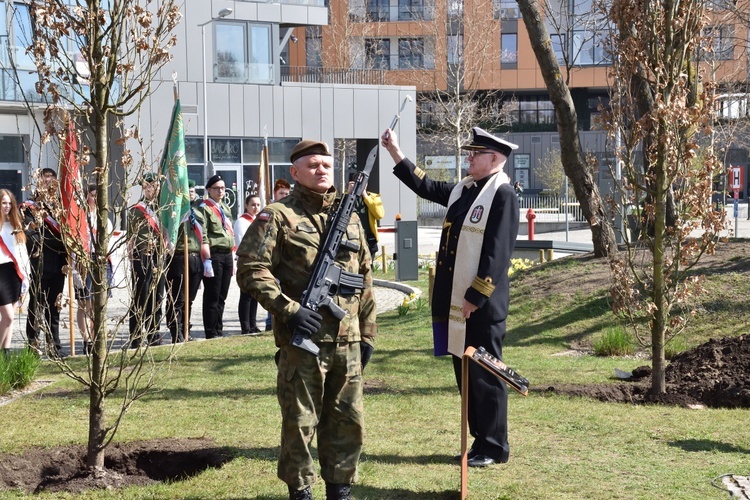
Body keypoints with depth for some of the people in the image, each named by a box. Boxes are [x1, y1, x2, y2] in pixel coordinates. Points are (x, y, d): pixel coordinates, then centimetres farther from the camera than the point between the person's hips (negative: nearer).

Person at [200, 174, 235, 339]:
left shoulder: (226, 209, 20)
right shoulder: (204, 208, -5)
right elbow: (202, 235, -12)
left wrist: (233, 258, 18)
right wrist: (206, 260, -17)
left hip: (227, 255, 7)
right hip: (214, 255, -7)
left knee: (222, 296, 10)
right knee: (212, 297, -4)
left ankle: (219, 330, 17)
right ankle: (211, 333, 0)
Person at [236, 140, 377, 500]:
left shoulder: (350, 218, 14)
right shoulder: (278, 216, -4)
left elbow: (365, 279, 19)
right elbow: (251, 270, -12)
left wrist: (367, 332, 16)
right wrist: (289, 310, -19)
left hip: (347, 341, 5)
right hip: (302, 339, -5)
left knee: (348, 421, 12)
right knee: (299, 422, 2)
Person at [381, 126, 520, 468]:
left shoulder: (502, 195, -11)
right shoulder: (463, 189, 13)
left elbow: (497, 254, -17)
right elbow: (426, 187, 25)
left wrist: (475, 298, -19)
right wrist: (395, 152, 20)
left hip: (482, 304, -8)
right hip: (456, 302, 8)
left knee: (485, 376, 0)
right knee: (465, 373, 13)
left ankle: (494, 448, 10)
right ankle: (480, 440, 23)